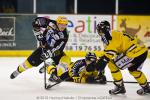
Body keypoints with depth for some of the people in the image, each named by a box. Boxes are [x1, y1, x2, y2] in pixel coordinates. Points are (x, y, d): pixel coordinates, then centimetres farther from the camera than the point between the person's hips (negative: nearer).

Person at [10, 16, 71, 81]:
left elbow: (58, 48, -26)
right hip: (44, 46, 0)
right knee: (31, 61, -2)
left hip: (54, 49, 0)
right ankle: (19, 70, 27)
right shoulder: (51, 24, -22)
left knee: (66, 59, -24)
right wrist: (39, 35, -20)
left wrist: (48, 53, -35)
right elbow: (36, 22, -16)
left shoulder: (64, 35, -22)